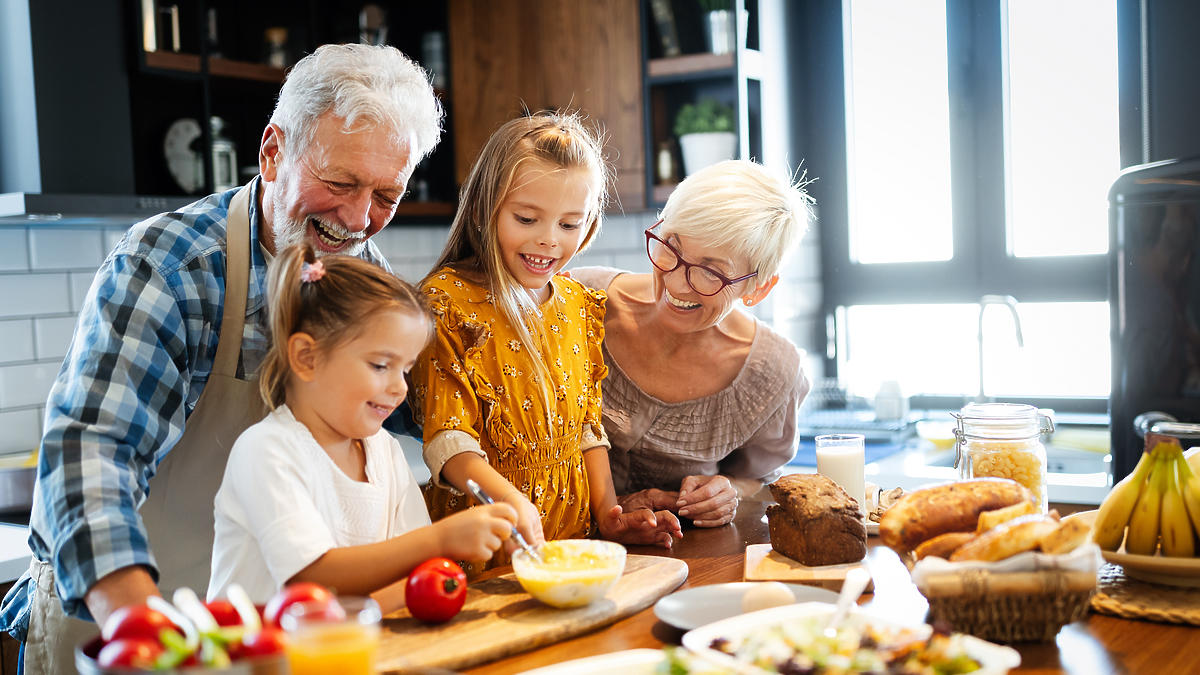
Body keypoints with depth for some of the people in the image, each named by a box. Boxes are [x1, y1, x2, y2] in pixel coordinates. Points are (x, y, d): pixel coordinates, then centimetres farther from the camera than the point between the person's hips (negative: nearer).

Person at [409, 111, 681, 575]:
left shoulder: (581, 306, 11)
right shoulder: (448, 298, -8)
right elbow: (448, 437, -14)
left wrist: (608, 513, 5)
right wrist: (509, 499, -31)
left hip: (573, 533, 5)